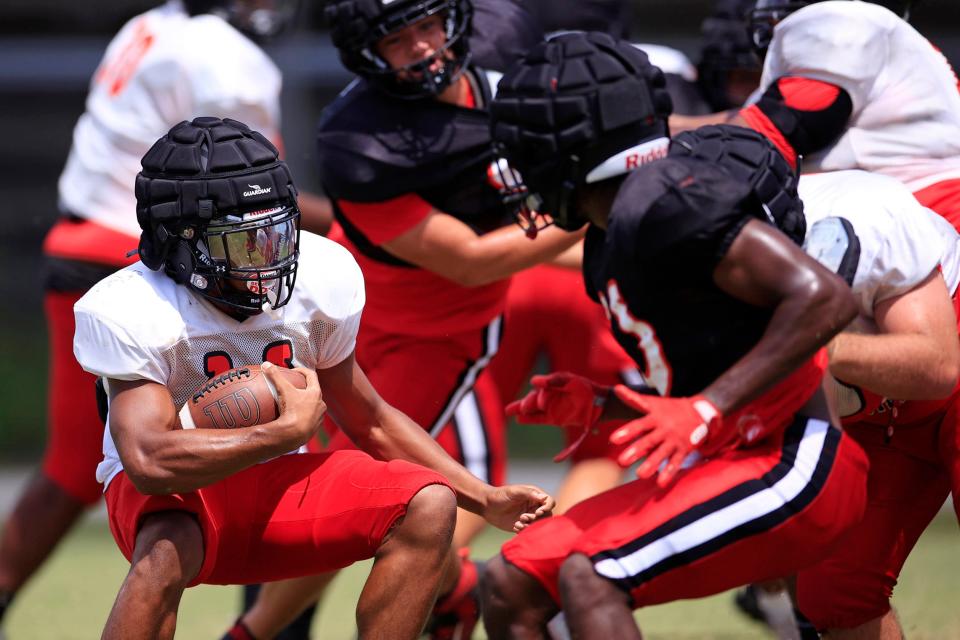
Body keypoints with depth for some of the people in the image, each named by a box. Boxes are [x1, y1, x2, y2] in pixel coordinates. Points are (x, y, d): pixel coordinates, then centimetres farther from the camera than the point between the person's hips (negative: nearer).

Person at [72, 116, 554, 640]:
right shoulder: (131, 313, -26)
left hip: (271, 481, 5)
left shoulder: (318, 279, -10)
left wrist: (486, 500, 0)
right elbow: (150, 462, -39)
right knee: (168, 550, -40)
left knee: (427, 507, -16)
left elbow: (370, 422, 5)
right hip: (176, 497, -5)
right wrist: (291, 429, -33)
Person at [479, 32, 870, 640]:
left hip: (793, 473, -10)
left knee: (589, 579, -24)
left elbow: (825, 298, -24)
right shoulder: (609, 247, 14)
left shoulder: (668, 202, -17)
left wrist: (705, 411, -25)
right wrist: (598, 406, 8)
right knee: (512, 586, 4)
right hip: (726, 469, 10)